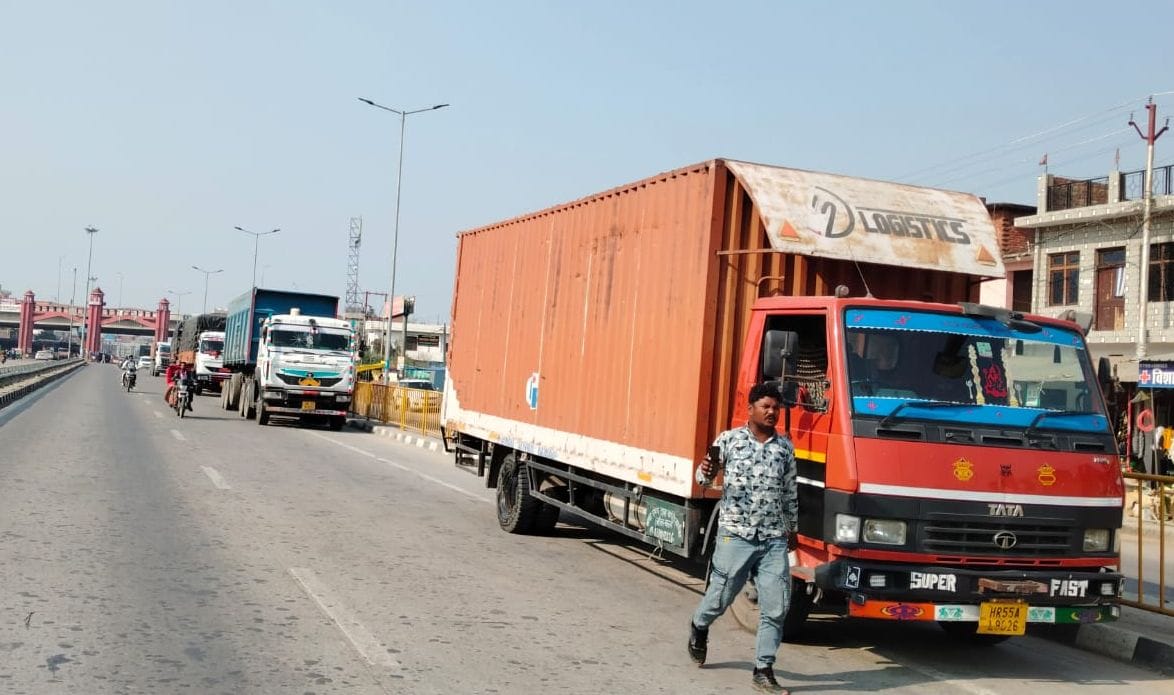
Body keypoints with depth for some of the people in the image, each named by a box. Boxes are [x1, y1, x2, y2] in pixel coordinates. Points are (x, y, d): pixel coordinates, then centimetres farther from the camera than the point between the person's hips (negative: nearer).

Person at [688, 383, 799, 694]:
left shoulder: (785, 446, 8)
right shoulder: (729, 439, -1)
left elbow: (790, 491, 17)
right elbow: (705, 476, 5)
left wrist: (792, 528, 22)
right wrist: (705, 471, -18)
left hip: (774, 540, 3)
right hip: (735, 535, -2)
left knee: (776, 607, -3)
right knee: (720, 597, 9)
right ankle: (699, 627, 42)